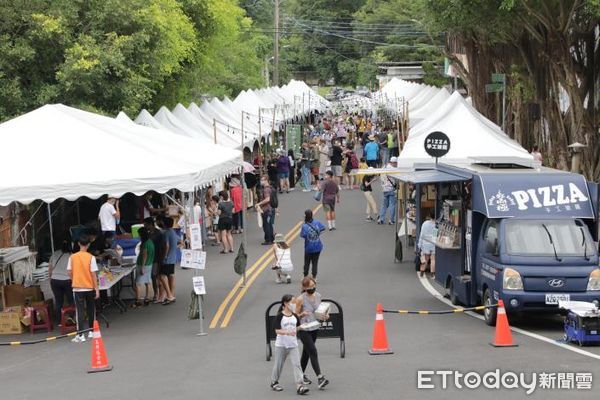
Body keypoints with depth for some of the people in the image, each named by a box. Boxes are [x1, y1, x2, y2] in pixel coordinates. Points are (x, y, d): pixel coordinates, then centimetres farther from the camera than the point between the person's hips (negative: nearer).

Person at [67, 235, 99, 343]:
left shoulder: (72, 257, -3)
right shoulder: (91, 257, -9)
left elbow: (70, 273, 1)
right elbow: (93, 274, -10)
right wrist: (97, 289, -5)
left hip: (77, 288, 0)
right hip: (90, 288, 0)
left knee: (80, 311, -1)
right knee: (91, 310, 17)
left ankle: (80, 335, -9)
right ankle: (91, 331, 25)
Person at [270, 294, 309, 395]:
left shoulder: (294, 316, 4)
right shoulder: (280, 316, -11)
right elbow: (277, 330, -16)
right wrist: (287, 332, -29)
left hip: (293, 344, 3)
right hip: (281, 344, -3)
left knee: (296, 364, -8)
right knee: (278, 364, 10)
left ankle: (300, 385, -13)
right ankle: (274, 382, 30)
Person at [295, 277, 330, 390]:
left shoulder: (318, 296, 3)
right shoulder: (300, 299, -14)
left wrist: (324, 316, -2)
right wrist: (303, 314, -29)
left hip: (314, 328, 6)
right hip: (303, 329, -6)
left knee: (306, 352, 17)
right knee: (313, 352, -14)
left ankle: (302, 374, 31)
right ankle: (320, 378, -19)